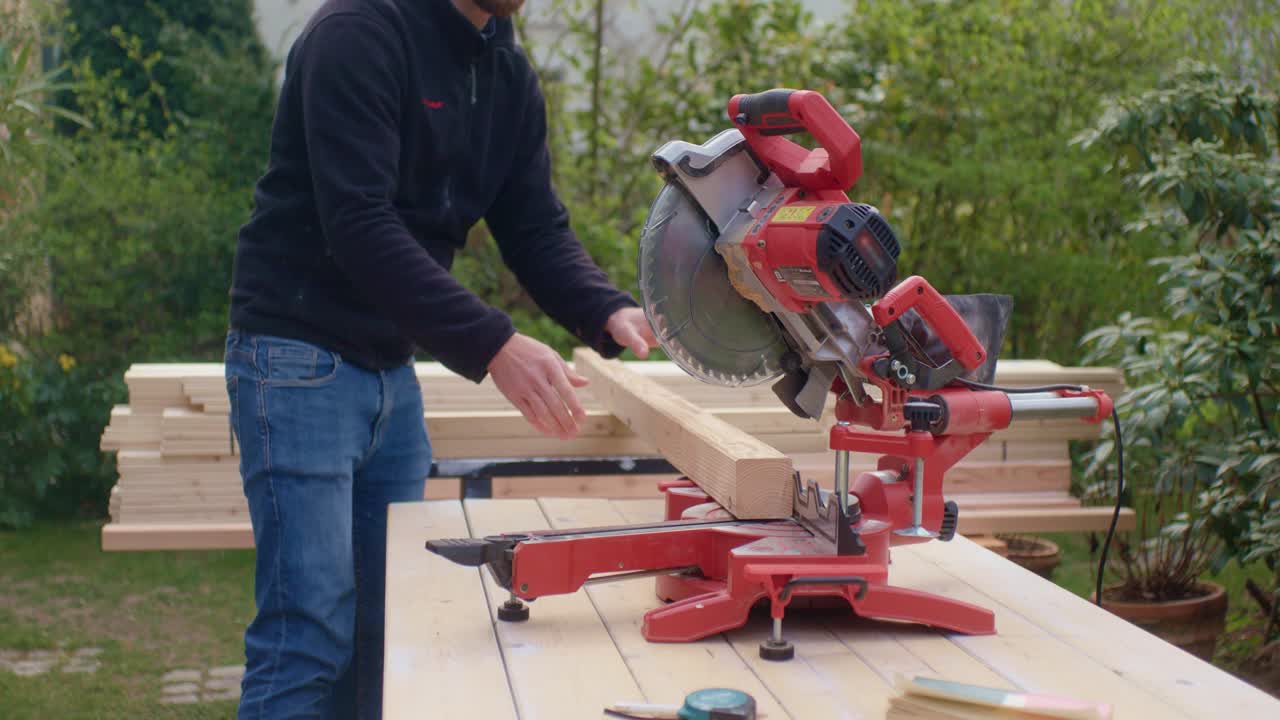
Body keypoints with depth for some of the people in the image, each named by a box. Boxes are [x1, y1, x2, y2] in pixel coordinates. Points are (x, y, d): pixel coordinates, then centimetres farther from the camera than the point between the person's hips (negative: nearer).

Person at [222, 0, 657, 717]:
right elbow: (358, 225, -25)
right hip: (302, 356, -8)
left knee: (386, 626, 9)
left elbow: (538, 228, 7)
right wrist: (493, 344, -31)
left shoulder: (510, 73, 8)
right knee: (309, 632, -8)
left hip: (393, 366, 8)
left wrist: (608, 312, -13)